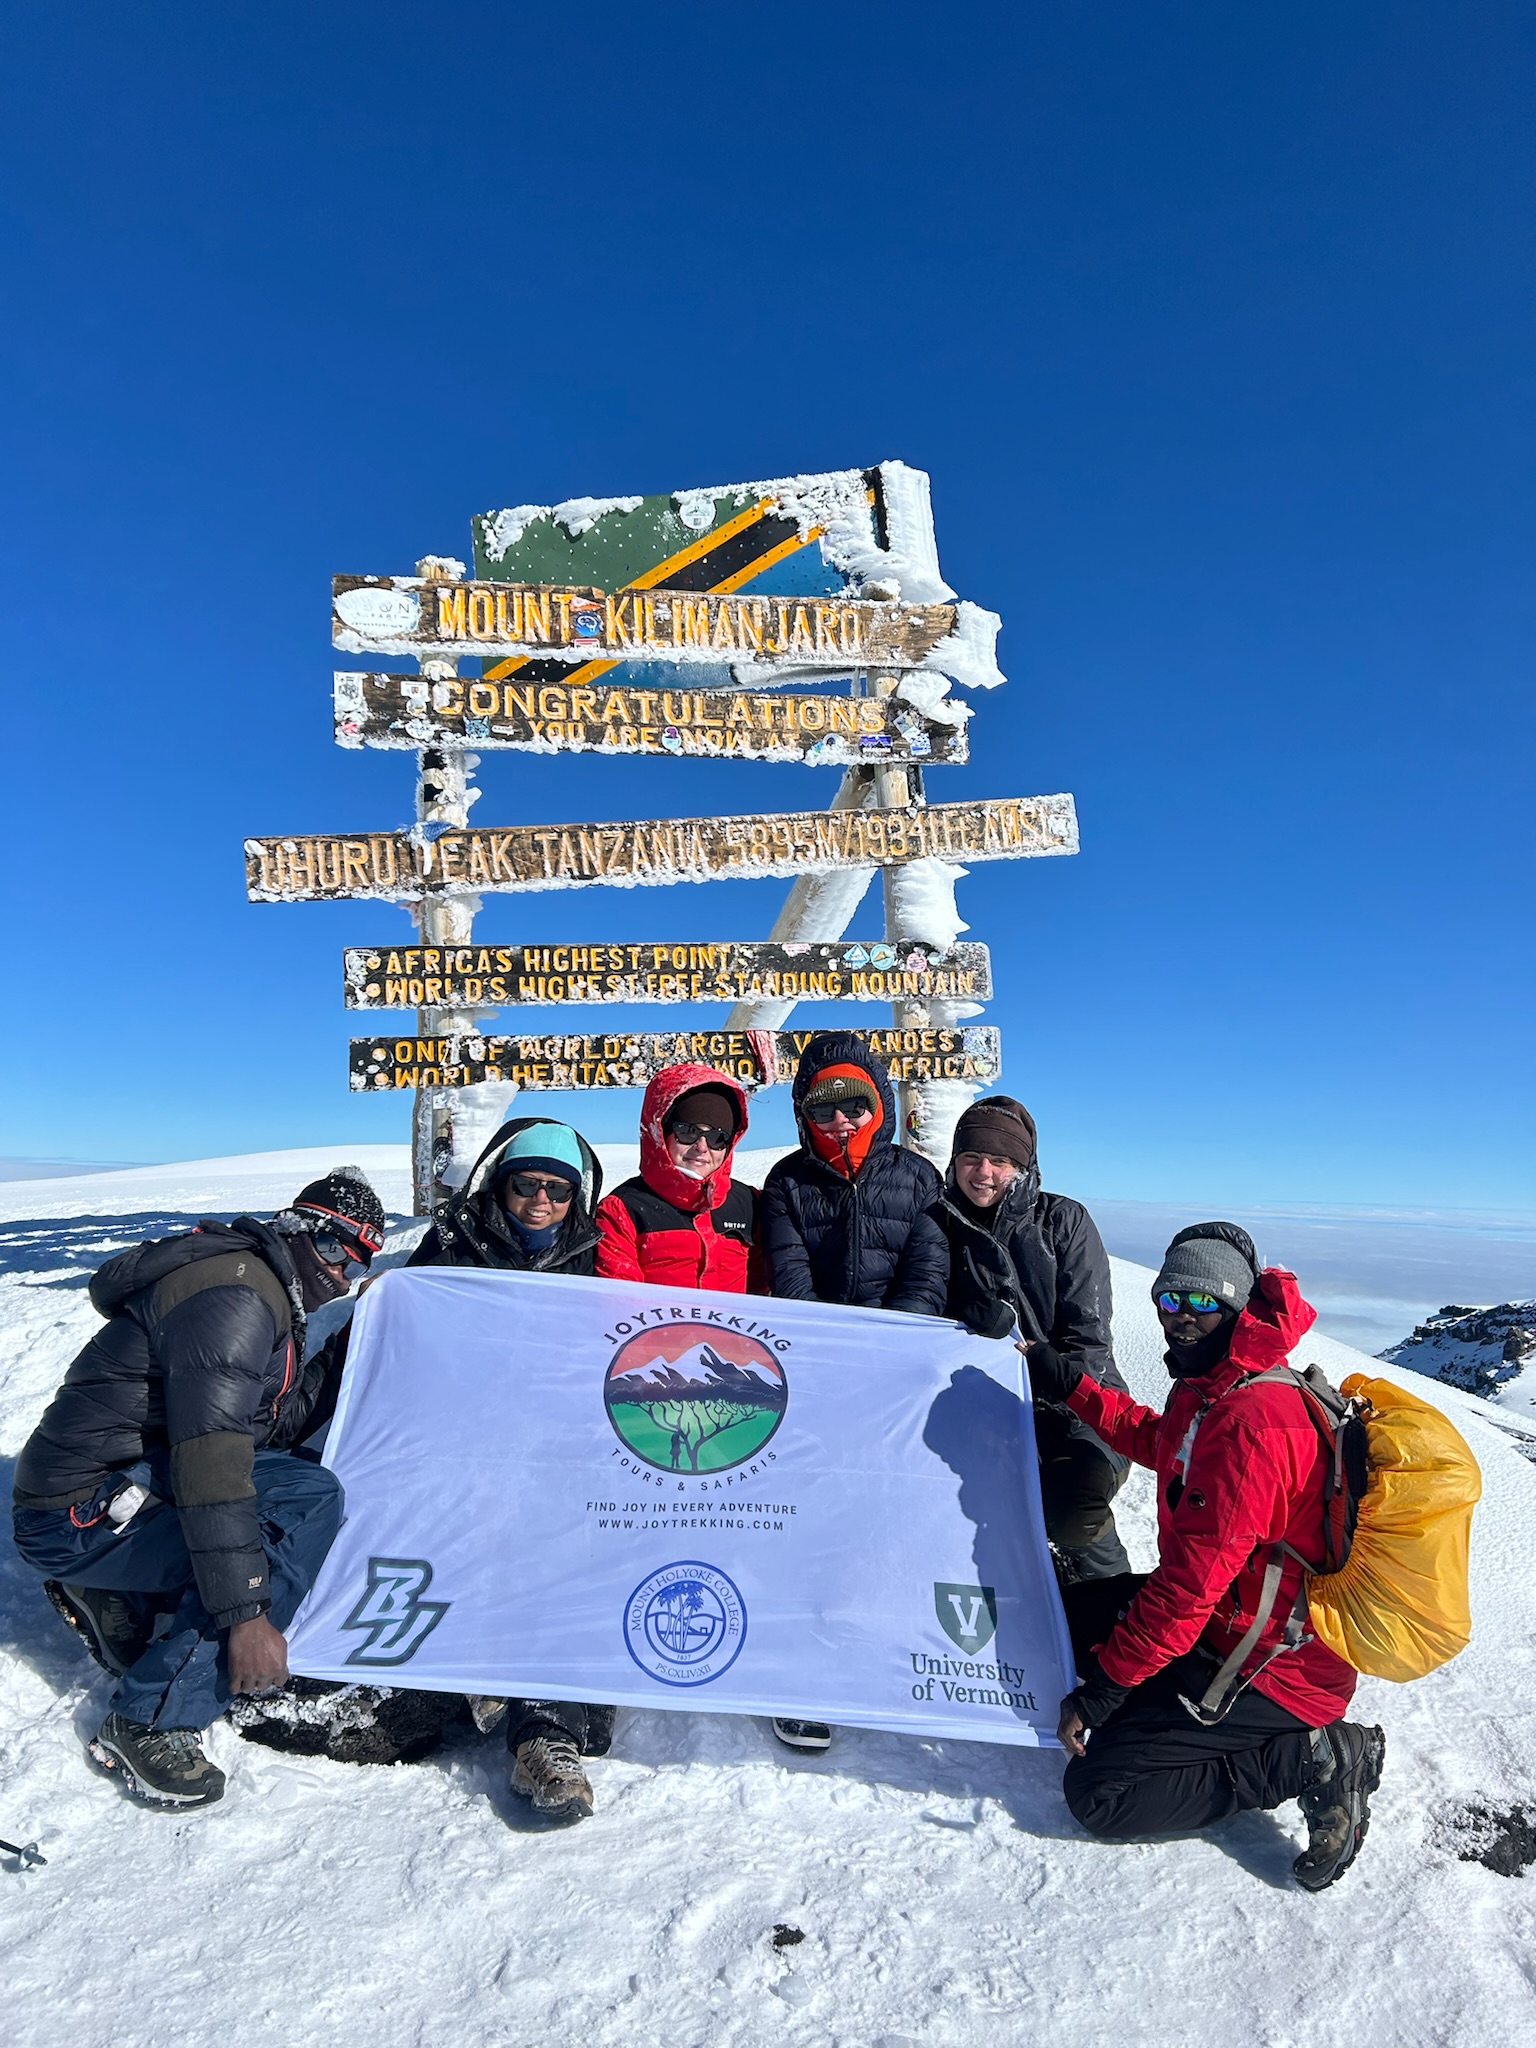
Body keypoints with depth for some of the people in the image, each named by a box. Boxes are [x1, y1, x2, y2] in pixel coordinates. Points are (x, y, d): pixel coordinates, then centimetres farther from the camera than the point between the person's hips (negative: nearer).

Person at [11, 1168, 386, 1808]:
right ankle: (153, 1724, -13)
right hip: (78, 1516, -10)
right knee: (310, 1502, -23)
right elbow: (207, 1455, -29)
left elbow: (274, 1425, 11)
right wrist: (247, 1614, -29)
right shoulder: (237, 1295, -21)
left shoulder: (267, 1293, 11)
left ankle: (119, 1598, 9)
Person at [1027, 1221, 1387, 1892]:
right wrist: (1069, 1385, 17)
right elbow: (1157, 1440, 23)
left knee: (1097, 1792, -7)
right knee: (1074, 1607, 17)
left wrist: (1099, 1688, -18)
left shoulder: (1252, 1422, -30)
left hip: (1269, 1662, -10)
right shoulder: (1211, 1386, 0)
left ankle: (1312, 1758, -2)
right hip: (1232, 1615, 10)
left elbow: (1189, 1586, -28)